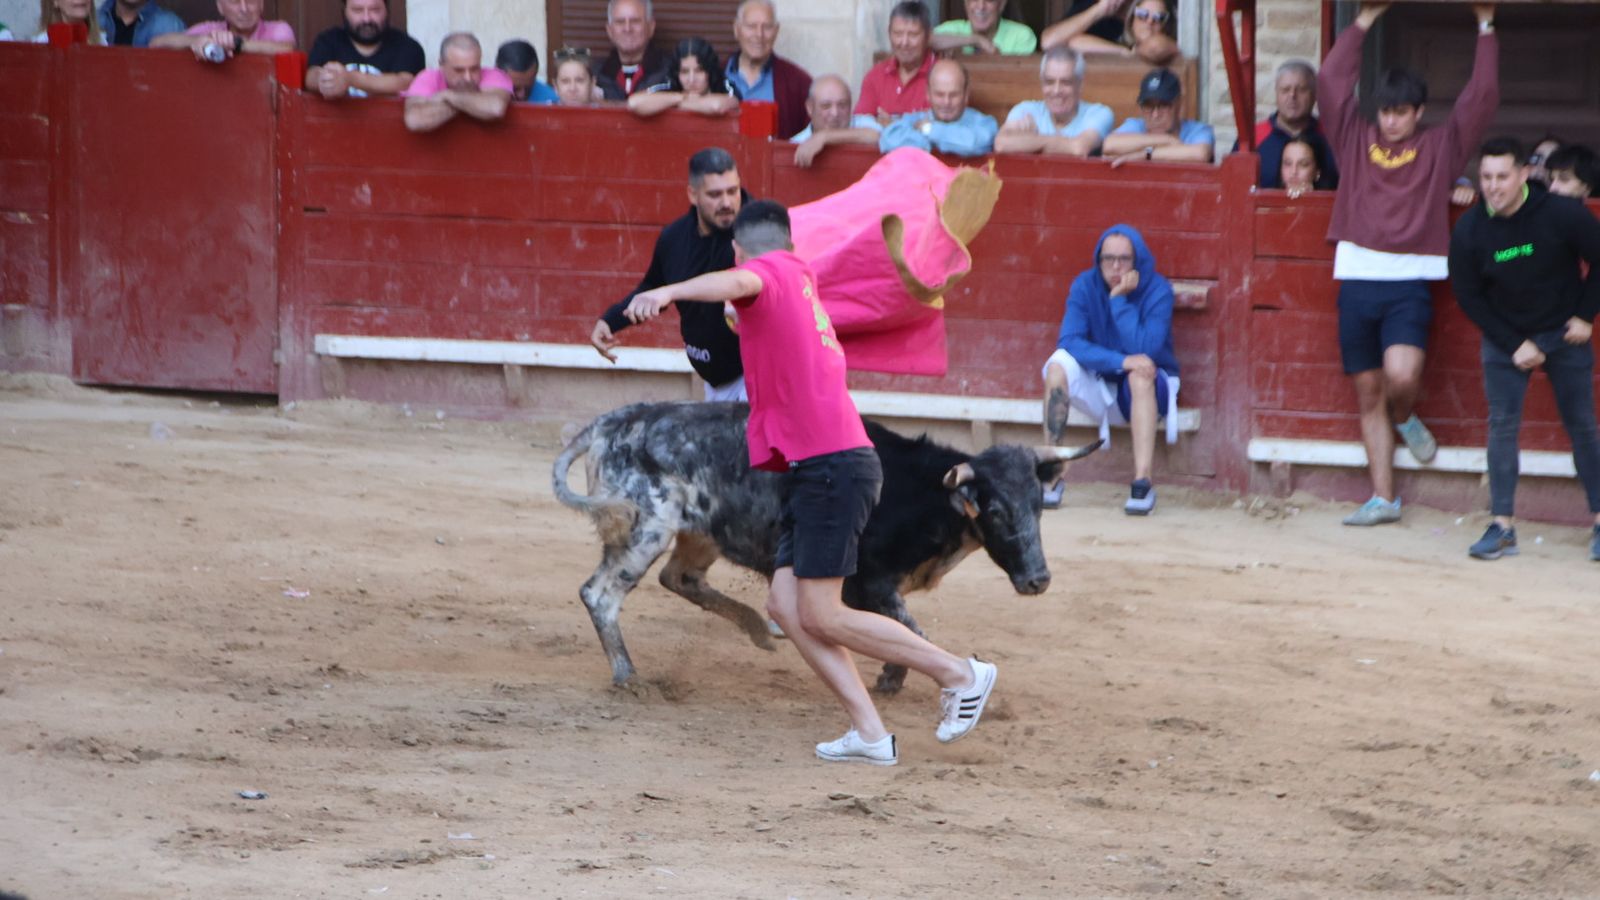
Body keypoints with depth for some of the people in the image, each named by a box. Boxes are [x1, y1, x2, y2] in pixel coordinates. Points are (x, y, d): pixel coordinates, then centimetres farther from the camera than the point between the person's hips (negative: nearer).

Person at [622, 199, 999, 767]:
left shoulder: (772, 272, -4)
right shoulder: (801, 279, 23)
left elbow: (738, 282, -29)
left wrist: (667, 293, -47)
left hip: (831, 466, -10)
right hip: (818, 469, 10)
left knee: (821, 615, -8)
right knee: (786, 604, 4)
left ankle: (960, 674, 1)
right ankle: (869, 734, 0)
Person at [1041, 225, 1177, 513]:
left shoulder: (1157, 290, -16)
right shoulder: (1086, 286, -9)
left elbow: (1145, 349, -27)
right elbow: (1069, 340, -22)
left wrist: (1119, 299, -28)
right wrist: (1120, 361, -35)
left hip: (1147, 391, -2)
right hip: (1100, 392, 2)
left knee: (1140, 374, -35)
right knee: (1058, 364, -25)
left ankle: (1142, 483, -41)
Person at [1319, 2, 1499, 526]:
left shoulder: (1440, 149, 8)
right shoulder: (1356, 141, 13)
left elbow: (1481, 98, 4)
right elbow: (1332, 82, 11)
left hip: (1409, 285, -3)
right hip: (1357, 282, 3)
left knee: (1402, 375, -25)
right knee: (1368, 394, 5)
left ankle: (1405, 418, 11)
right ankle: (1383, 498, 11)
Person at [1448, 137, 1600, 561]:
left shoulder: (1563, 215, -19)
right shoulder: (1469, 230, -13)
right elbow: (1467, 295, -4)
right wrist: (1514, 345, -8)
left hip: (1565, 334, -1)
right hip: (1505, 336, 1)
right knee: (1501, 425, -7)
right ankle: (1502, 526, -6)